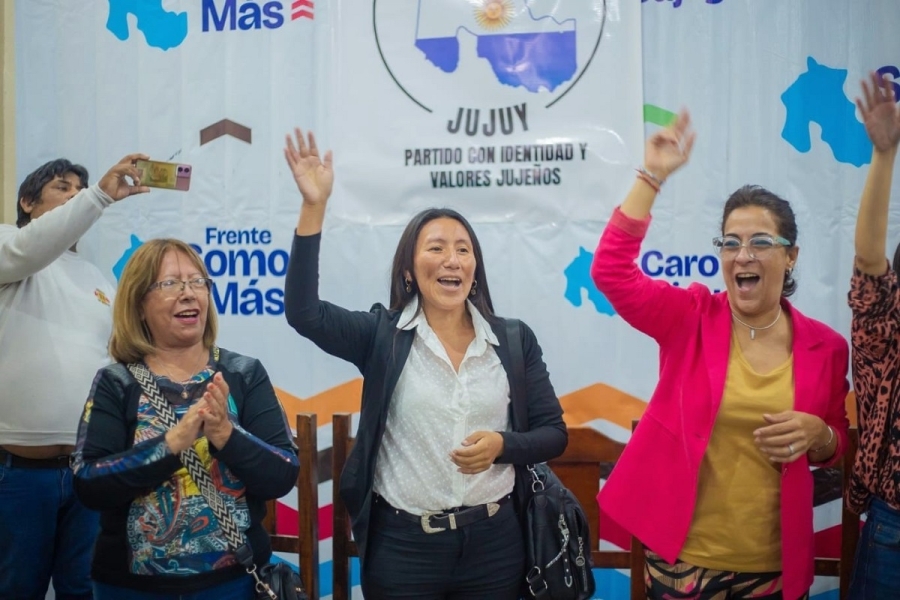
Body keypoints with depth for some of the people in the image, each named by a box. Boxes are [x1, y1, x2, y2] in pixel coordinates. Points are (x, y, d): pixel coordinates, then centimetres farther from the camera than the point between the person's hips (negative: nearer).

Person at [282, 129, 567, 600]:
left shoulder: (514, 340, 1)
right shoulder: (382, 335, -3)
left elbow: (554, 433, 5)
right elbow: (303, 311, -18)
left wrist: (501, 444, -16)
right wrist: (314, 206, -23)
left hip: (494, 543, 2)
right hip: (402, 544, -1)